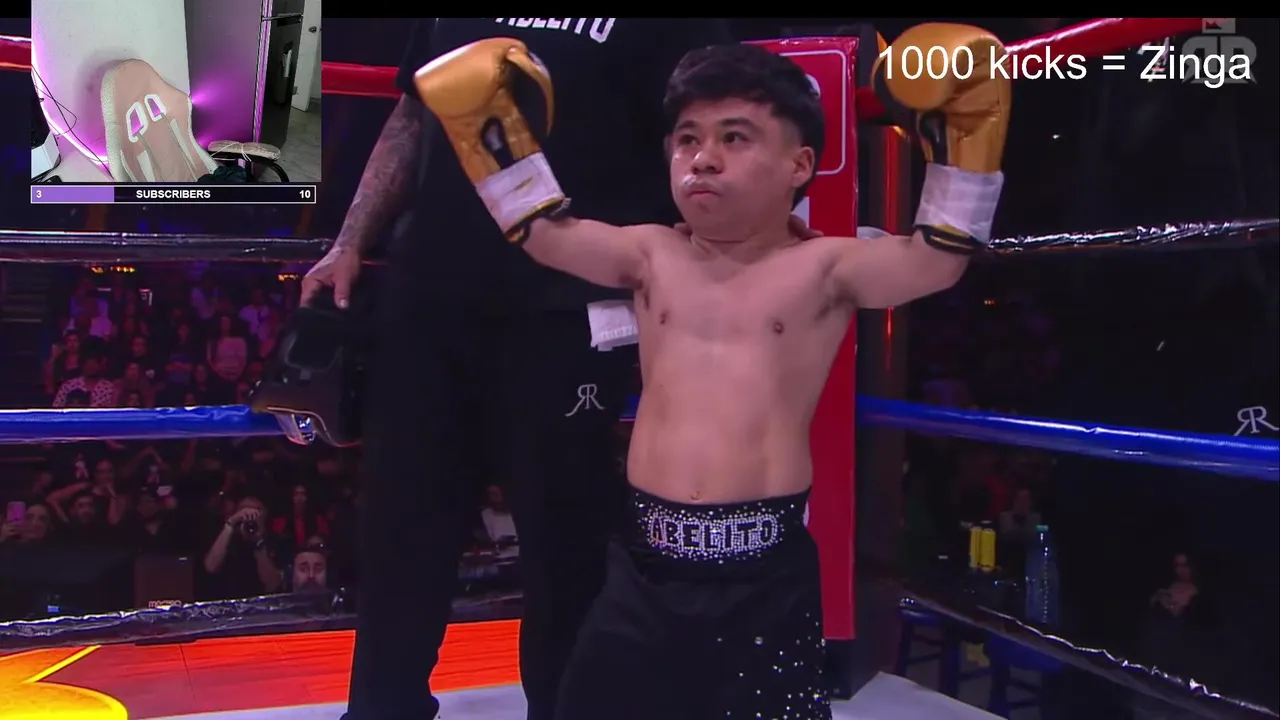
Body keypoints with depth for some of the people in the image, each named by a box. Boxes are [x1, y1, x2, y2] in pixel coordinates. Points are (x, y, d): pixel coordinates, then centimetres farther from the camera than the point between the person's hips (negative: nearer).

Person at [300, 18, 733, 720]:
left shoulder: (670, 27, -1)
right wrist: (350, 245, 13)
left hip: (564, 314, -4)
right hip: (423, 296, 5)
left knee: (562, 538, 7)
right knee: (395, 523, 13)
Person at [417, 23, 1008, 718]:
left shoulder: (823, 269, -2)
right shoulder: (653, 256, 8)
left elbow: (941, 254, -11)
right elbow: (540, 228, 10)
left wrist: (962, 121, -14)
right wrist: (490, 118, 6)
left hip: (766, 569, -3)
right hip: (646, 561, 4)